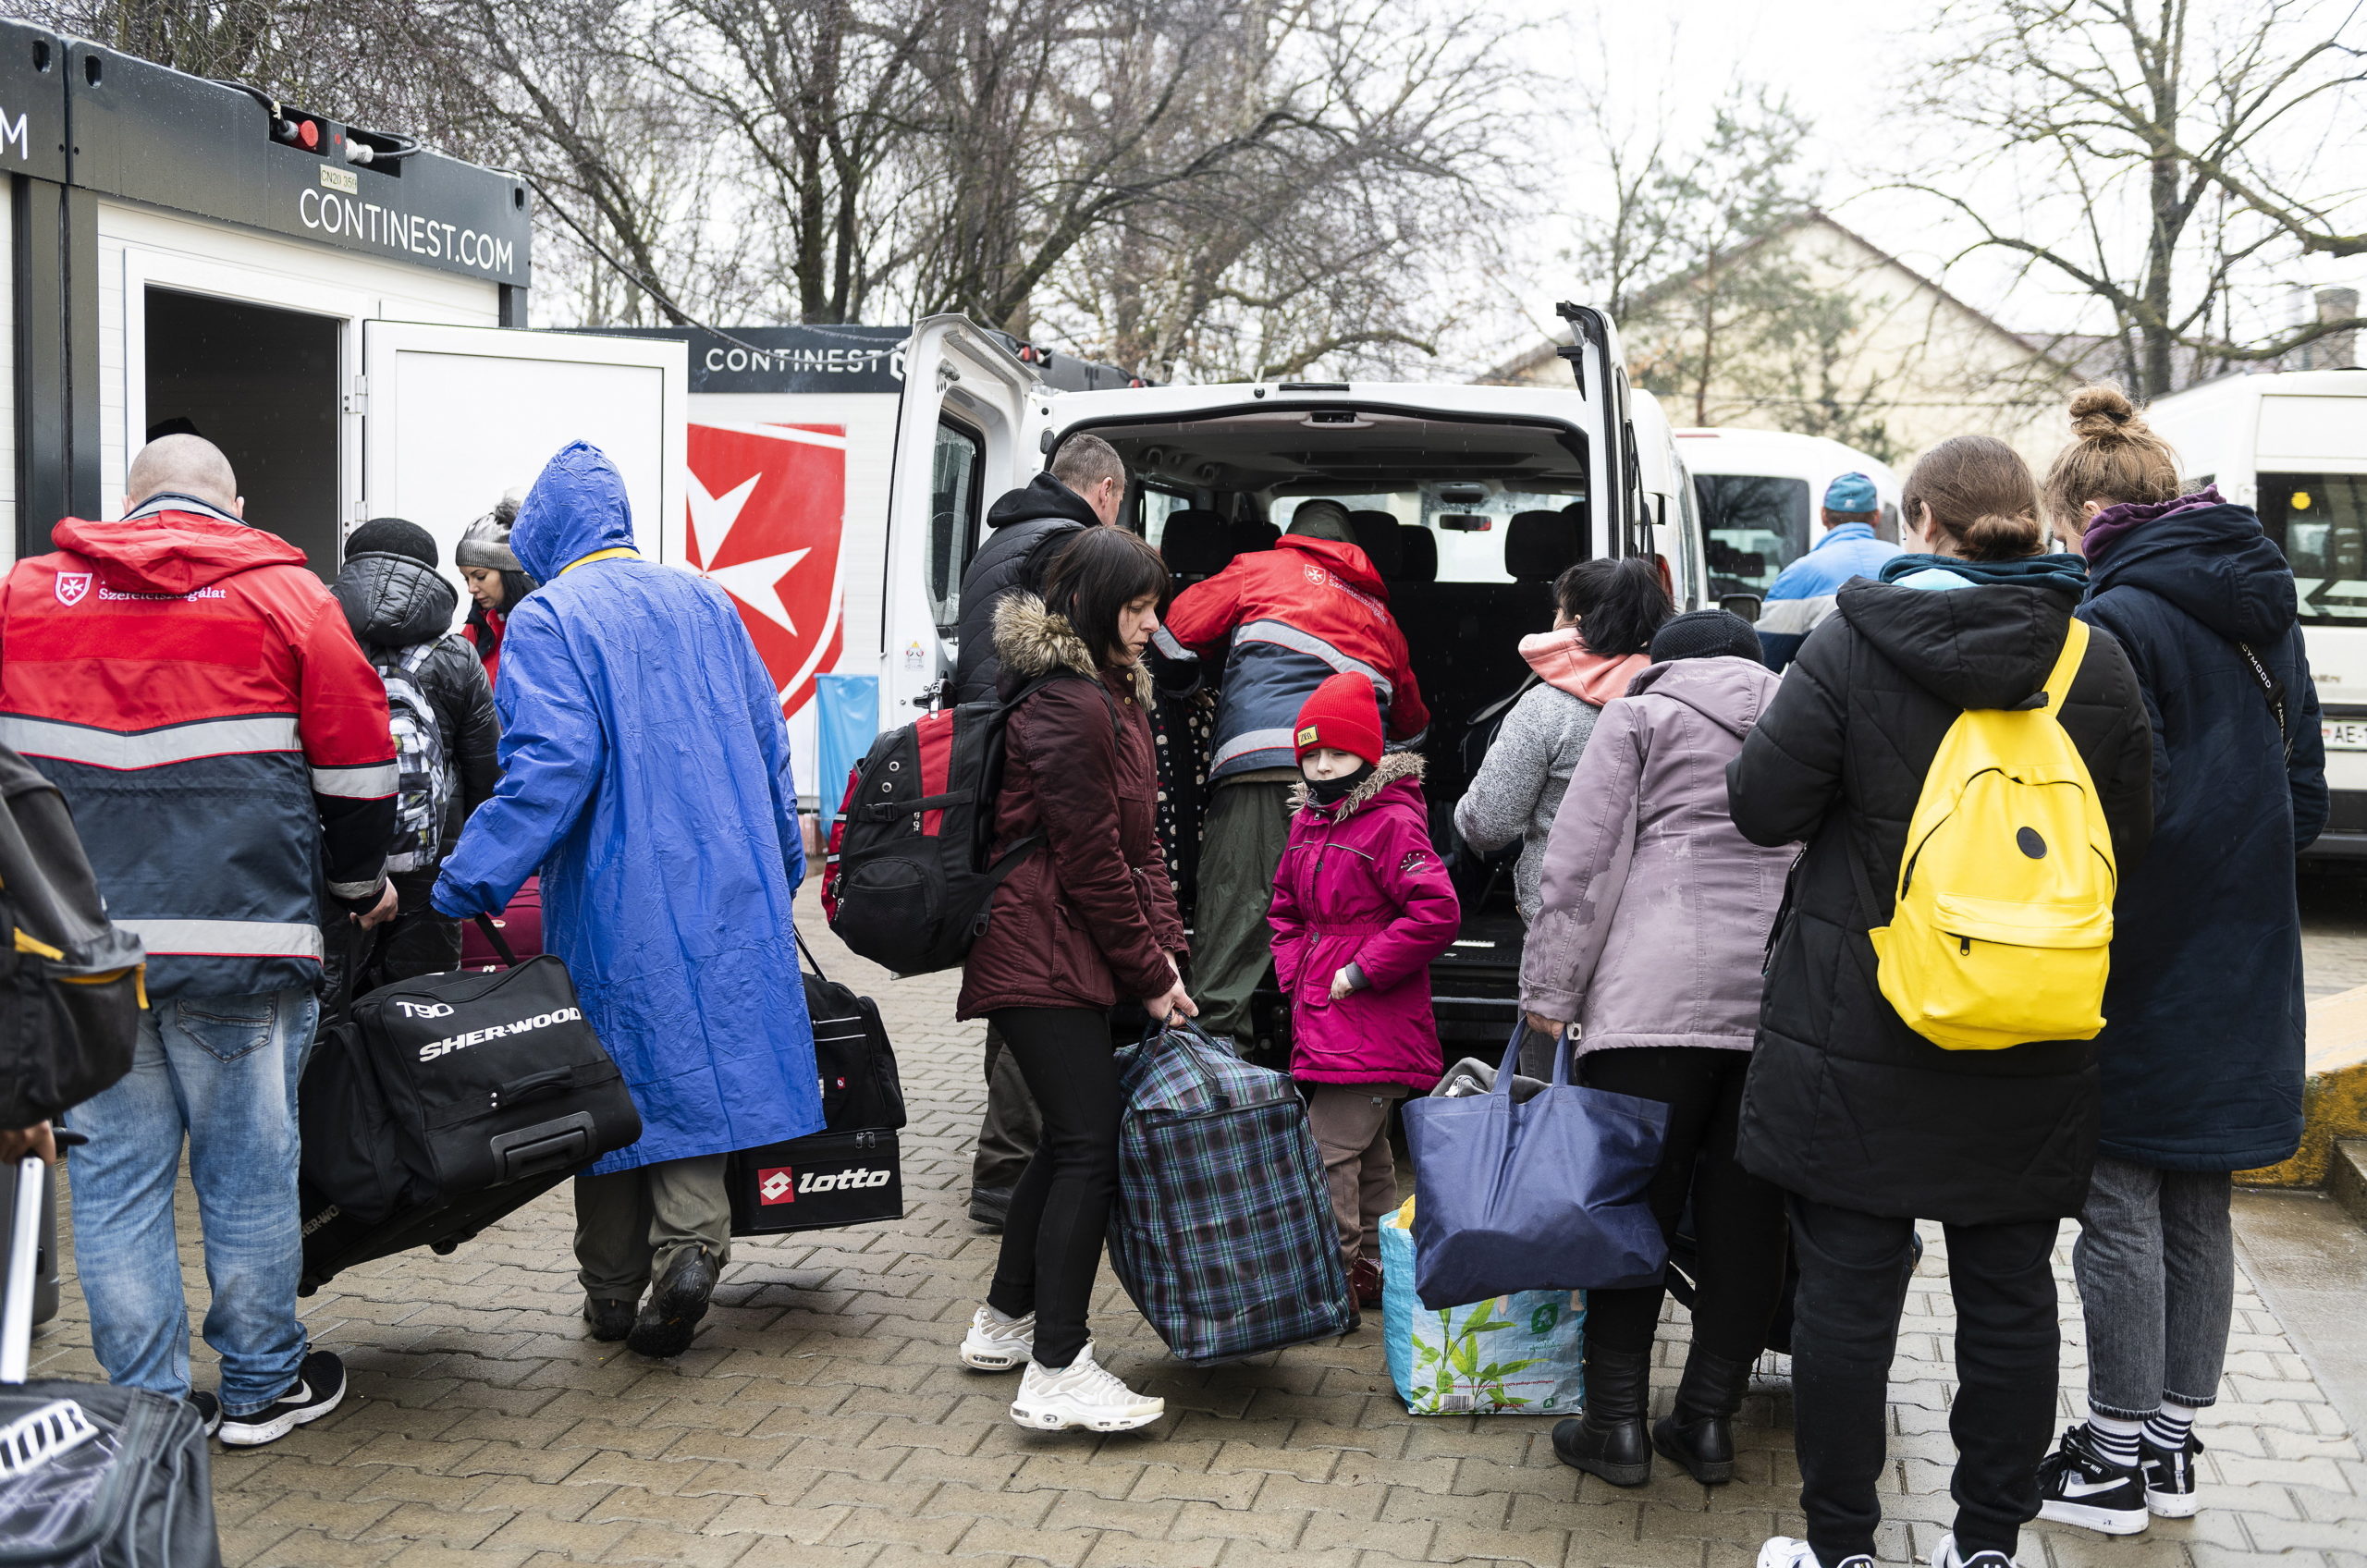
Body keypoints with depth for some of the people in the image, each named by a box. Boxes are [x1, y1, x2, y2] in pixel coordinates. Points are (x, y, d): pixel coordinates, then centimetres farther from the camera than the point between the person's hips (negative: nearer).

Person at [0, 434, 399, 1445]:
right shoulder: (284, 594, 2)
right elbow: (357, 765, 3)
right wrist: (359, 885, 18)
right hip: (241, 942, -2)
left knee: (115, 1177, 9)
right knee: (250, 1172, 8)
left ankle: (148, 1405, 14)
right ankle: (262, 1387, 20)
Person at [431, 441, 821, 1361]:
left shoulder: (547, 619, -7)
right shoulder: (705, 603, 10)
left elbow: (550, 764, -19)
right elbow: (769, 745, 14)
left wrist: (469, 883, -15)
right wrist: (783, 870, 25)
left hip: (615, 899, -4)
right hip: (727, 889, 4)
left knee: (614, 1076, 8)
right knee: (707, 1056, 10)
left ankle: (613, 1289, 17)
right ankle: (692, 1239, -8)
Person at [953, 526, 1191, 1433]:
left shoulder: (1110, 695, 17)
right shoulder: (1068, 706, -17)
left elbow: (1136, 839, 18)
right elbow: (1090, 862, -17)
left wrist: (1162, 949, 10)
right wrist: (1148, 971, -9)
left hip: (1067, 957, 10)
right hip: (1042, 959, -10)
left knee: (1070, 1136, 15)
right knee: (1093, 1143, -10)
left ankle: (1006, 1323, 29)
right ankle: (1056, 1375, -7)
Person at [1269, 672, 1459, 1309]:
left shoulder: (1392, 823, -14)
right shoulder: (1309, 821, 12)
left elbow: (1437, 912, -22)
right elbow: (1285, 907, 25)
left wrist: (1359, 974, -19)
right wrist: (1295, 971, 8)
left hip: (1371, 1028, -9)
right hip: (1322, 1019, 9)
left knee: (1328, 1149, -11)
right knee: (1366, 1152, 18)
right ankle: (1372, 1273, 28)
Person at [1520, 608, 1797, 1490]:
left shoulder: (1643, 715, 10)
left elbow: (1580, 863, 1)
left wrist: (1550, 991, 2)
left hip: (1661, 993, -3)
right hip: (1785, 999, 4)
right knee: (1744, 1214, 9)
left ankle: (1617, 1424, 5)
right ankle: (1708, 1421, 15)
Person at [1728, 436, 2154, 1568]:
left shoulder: (1852, 644, -11)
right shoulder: (2097, 661, -1)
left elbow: (1764, 807, -10)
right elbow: (2128, 840, 4)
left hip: (1859, 1030, -3)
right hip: (2029, 1056, 3)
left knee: (1847, 1291, 7)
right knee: (2009, 1295, 14)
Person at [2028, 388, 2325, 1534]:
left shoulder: (2118, 619, -16)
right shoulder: (2265, 613, 10)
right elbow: (2304, 794, 15)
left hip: (2145, 969, -8)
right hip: (2240, 966, 8)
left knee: (2121, 1205, 2)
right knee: (2197, 1206, 15)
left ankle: (2117, 1461, 12)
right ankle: (2173, 1446, 26)